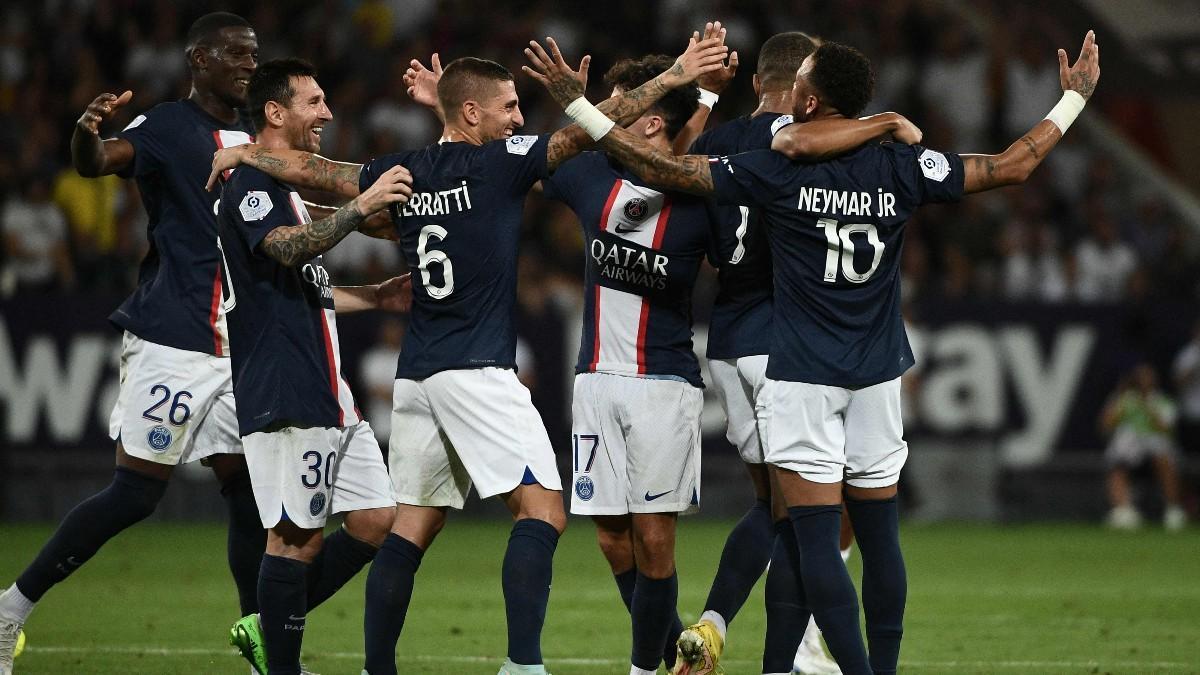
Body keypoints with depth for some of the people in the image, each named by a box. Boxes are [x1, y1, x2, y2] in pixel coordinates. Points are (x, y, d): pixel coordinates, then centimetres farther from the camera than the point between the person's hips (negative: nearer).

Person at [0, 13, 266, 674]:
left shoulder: (252, 138, 16)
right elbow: (97, 162, -25)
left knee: (248, 492, 5)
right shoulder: (167, 127, -7)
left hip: (235, 343, 7)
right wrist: (86, 132, -47)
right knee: (136, 491, -8)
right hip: (171, 341, -7)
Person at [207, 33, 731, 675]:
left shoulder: (402, 173, 11)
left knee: (410, 528, 11)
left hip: (415, 375, 7)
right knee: (542, 509, -10)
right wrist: (672, 78, -7)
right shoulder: (496, 164, -6)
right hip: (477, 371, -7)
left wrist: (242, 153, 37)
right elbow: (583, 133, -10)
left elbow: (310, 169, 20)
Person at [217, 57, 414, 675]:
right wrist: (361, 207, -36)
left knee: (375, 520, 7)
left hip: (328, 392, 10)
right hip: (284, 392, -10)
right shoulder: (250, 184, -8)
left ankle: (272, 625, 17)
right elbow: (288, 250, -28)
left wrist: (376, 297, 22)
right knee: (297, 533, -9)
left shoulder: (285, 189, 23)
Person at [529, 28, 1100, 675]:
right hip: (878, 376, 4)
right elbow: (1012, 166, 7)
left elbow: (660, 168, -9)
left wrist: (577, 105, -2)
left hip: (803, 378, -4)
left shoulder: (777, 172, -10)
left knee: (816, 536, -5)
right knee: (879, 535, 9)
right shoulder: (899, 168, -1)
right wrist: (1073, 98, 20)